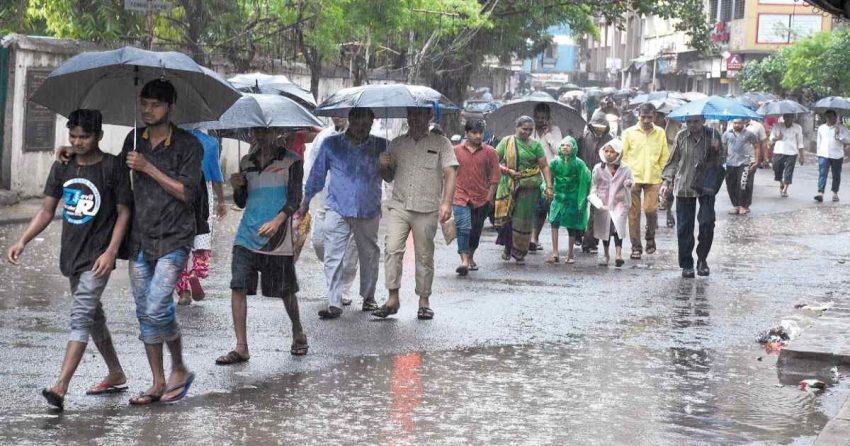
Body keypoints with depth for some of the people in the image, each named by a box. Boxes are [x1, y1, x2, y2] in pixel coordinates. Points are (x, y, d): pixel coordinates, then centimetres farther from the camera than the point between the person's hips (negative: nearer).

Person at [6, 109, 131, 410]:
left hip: (97, 257, -7)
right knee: (93, 317, 18)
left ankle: (60, 388, -25)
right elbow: (47, 210, 9)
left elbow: (123, 212, -7)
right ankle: (116, 375, 33)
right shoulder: (62, 167, 7)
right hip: (72, 254, 7)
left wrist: (111, 252, -17)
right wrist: (22, 242, -3)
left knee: (80, 317, -16)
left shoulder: (113, 167, -8)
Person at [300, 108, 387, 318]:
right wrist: (305, 202, 14)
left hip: (369, 212, 1)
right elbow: (318, 173, 11)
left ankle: (368, 298, 28)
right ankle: (334, 303, -5)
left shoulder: (380, 146, 4)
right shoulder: (331, 144, 2)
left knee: (369, 256, 12)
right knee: (333, 257, -7)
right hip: (337, 210, -1)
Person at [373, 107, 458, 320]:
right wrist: (384, 166, -1)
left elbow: (450, 173, -2)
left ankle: (424, 301, 12)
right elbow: (389, 177, 23)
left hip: (427, 209, -2)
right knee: (392, 249, -12)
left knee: (424, 256, 3)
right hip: (398, 206, 2)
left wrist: (446, 202, -14)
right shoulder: (397, 144, 16)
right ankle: (393, 299, -9)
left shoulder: (441, 143, 6)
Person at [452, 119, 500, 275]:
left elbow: (495, 176, 3)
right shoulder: (456, 151, 2)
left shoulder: (490, 152, 1)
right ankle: (464, 260, -20)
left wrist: (489, 197, -1)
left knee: (476, 231, 11)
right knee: (463, 227, -16)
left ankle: (470, 257, 31)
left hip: (481, 199, 1)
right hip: (461, 197, -1)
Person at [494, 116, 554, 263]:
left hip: (529, 186, 0)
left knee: (523, 220, 0)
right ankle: (508, 247, 16)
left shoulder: (535, 145, 6)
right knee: (505, 217, -3)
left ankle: (520, 252, 12)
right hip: (508, 186, 0)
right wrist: (507, 170, -12)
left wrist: (548, 186, -6)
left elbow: (544, 167, 4)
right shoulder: (506, 142, 6)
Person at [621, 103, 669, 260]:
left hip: (653, 178, 0)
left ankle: (650, 237, 16)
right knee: (634, 213, 1)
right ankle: (636, 247, 10)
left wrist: (658, 171, 2)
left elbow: (664, 155, 11)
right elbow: (623, 155, 5)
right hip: (633, 178, 0)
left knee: (650, 209, -12)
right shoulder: (629, 133, 2)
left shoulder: (660, 133, 5)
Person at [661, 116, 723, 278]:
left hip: (706, 187, -1)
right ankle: (686, 264, 12)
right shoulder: (681, 137, 2)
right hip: (683, 187, 1)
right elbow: (673, 161, 11)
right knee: (684, 227, 1)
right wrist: (667, 180, 2)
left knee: (707, 223, -8)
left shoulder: (712, 135, -1)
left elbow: (719, 162, 1)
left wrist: (716, 149, -19)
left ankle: (702, 259, 12)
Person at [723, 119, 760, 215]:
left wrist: (756, 162, 0)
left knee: (743, 185, -12)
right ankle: (735, 205, 18)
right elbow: (723, 148, 15)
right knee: (731, 186, 5)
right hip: (731, 164, 4)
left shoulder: (749, 134, 0)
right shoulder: (727, 134, 8)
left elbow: (756, 147, 5)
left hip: (745, 163, -3)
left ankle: (744, 206, 0)